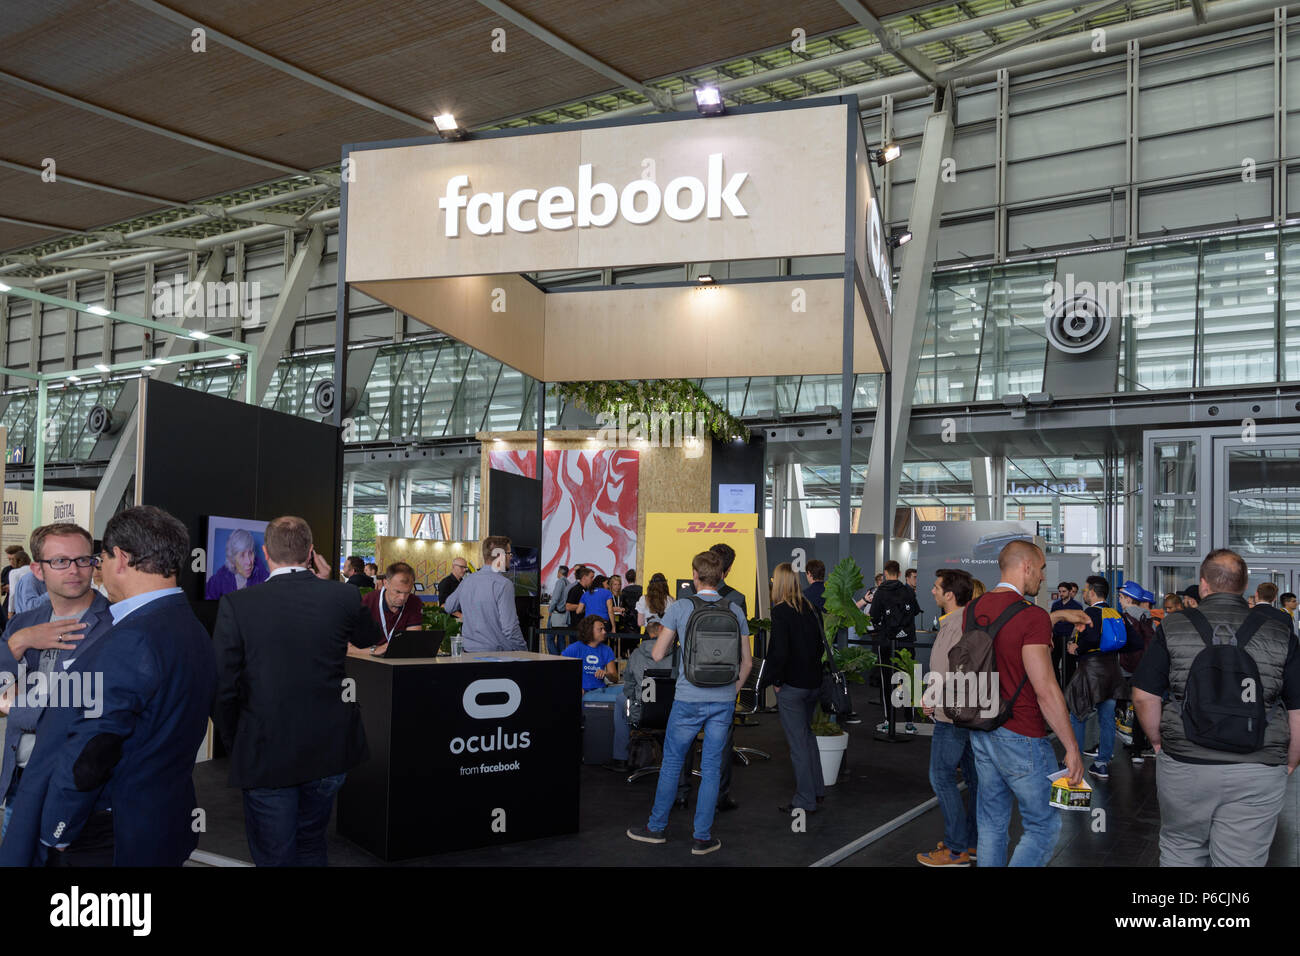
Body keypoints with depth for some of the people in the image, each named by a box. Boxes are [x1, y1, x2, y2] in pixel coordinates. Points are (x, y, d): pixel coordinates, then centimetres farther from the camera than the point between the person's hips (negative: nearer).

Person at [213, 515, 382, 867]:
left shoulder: (236, 604, -13)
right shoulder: (343, 596, -7)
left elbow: (221, 688, -11)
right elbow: (370, 637, 15)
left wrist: (236, 744, 6)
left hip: (266, 756, -3)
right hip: (331, 749, 3)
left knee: (275, 855, 11)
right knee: (311, 844, 24)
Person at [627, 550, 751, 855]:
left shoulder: (679, 609, -7)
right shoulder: (735, 612, 2)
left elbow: (657, 655, -4)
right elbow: (747, 662, 6)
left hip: (689, 699, -2)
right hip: (723, 700, 2)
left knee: (672, 762, 12)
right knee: (711, 769, 8)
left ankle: (656, 827, 24)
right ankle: (702, 837, 14)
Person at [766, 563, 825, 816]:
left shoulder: (781, 611, -17)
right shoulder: (811, 608, 4)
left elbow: (779, 651, -22)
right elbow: (821, 643, 10)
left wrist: (775, 680, -10)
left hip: (791, 686, -7)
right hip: (814, 682, 7)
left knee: (798, 743, 1)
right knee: (807, 734, 23)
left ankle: (805, 801, 9)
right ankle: (817, 790, 32)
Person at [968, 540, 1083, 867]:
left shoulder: (973, 609, 5)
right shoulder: (1033, 616, -18)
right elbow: (1046, 691, -20)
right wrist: (1072, 748, -13)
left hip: (981, 734, 7)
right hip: (1021, 739, -7)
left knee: (991, 825, 15)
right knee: (1045, 828, 6)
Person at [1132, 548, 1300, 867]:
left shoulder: (1172, 627, -3)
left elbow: (1143, 697, -2)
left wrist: (1158, 742, 13)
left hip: (1182, 766, 0)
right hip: (1257, 774, 0)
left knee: (1180, 850, 19)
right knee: (1241, 859, 8)